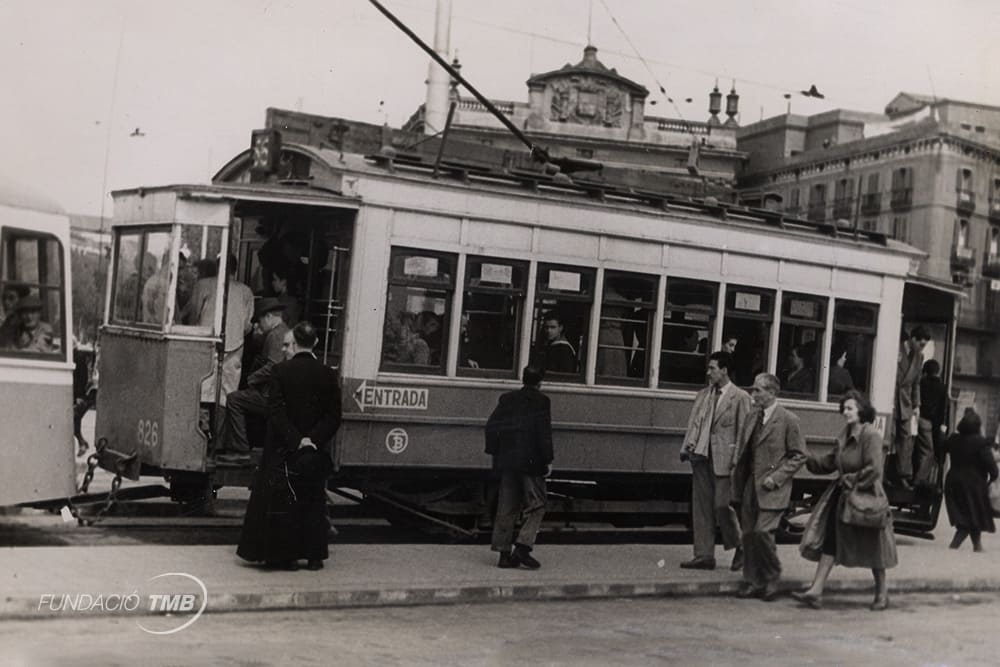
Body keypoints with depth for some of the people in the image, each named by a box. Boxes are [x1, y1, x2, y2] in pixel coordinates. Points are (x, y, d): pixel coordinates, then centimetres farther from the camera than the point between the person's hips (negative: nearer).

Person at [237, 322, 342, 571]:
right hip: (316, 452, 2)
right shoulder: (328, 374, 0)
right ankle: (314, 555, 14)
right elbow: (334, 417, -4)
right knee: (313, 501, 12)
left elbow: (276, 410, -15)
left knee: (282, 501, 6)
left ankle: (285, 555, 7)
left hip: (283, 450, -2)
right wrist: (314, 440, -8)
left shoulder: (281, 371, -8)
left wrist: (295, 440, -15)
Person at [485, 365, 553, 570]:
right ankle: (523, 546, -12)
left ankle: (504, 552, 8)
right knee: (535, 506, 2)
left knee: (507, 508, 9)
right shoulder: (541, 401, -5)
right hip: (531, 461, -5)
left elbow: (491, 426, 9)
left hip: (507, 461, 6)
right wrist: (548, 460, -7)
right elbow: (544, 432, -11)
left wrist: (495, 453, 14)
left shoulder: (507, 399, 10)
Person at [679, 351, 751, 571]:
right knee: (701, 507, 5)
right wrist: (688, 446, -4)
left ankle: (740, 549, 15)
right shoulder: (703, 395, 14)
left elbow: (743, 429, -4)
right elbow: (693, 423, 12)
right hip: (702, 456, 6)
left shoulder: (740, 397, -2)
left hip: (724, 459, -6)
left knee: (722, 505, -6)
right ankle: (704, 555, 11)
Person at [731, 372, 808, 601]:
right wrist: (737, 468, 7)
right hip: (750, 486, 6)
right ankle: (752, 582, 14)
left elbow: (799, 455, -6)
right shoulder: (752, 417, 13)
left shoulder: (788, 420, -7)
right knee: (749, 533, 5)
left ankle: (772, 579, 6)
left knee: (762, 532, -13)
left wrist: (776, 477, -13)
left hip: (772, 489, -6)